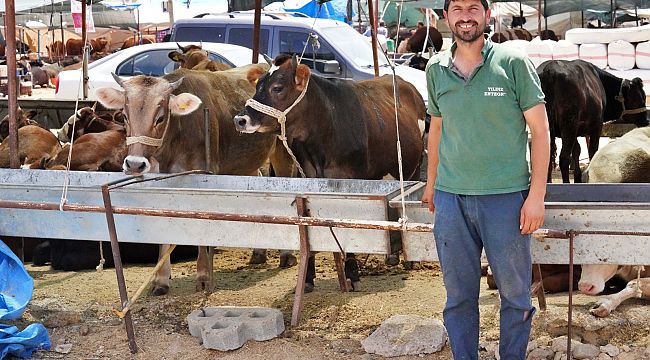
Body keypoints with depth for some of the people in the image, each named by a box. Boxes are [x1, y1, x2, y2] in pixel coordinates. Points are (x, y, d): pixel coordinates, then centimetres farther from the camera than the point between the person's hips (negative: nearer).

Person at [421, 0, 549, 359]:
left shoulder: (513, 63, -5)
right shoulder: (436, 69, 6)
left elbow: (539, 129, -4)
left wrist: (536, 195, -8)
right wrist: (432, 181, 21)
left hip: (506, 195, -3)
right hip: (451, 197, 3)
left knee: (515, 292, 7)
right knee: (458, 293, 10)